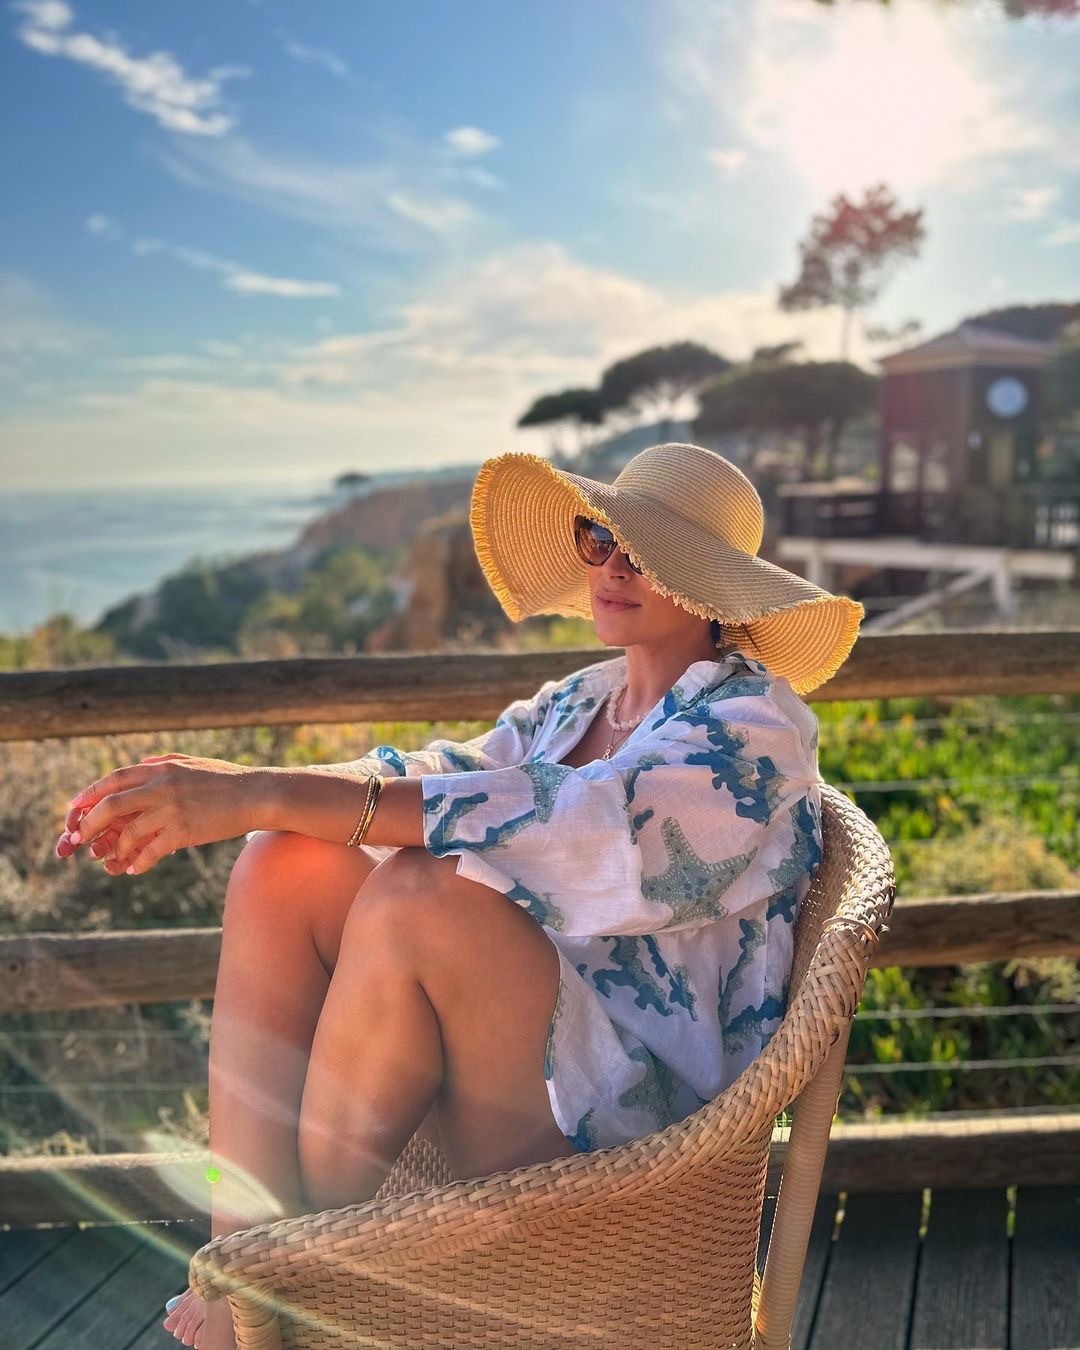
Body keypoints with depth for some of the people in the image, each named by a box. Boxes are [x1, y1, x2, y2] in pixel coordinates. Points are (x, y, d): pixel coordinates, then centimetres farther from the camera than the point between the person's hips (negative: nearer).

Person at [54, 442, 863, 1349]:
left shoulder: (755, 724, -9)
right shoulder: (577, 703, 15)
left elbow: (569, 823, -25)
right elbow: (430, 778, 2)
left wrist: (266, 796, -31)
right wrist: (220, 785, -16)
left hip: (648, 1112, -7)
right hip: (528, 1034, 7)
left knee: (420, 894, -31)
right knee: (284, 865, -10)